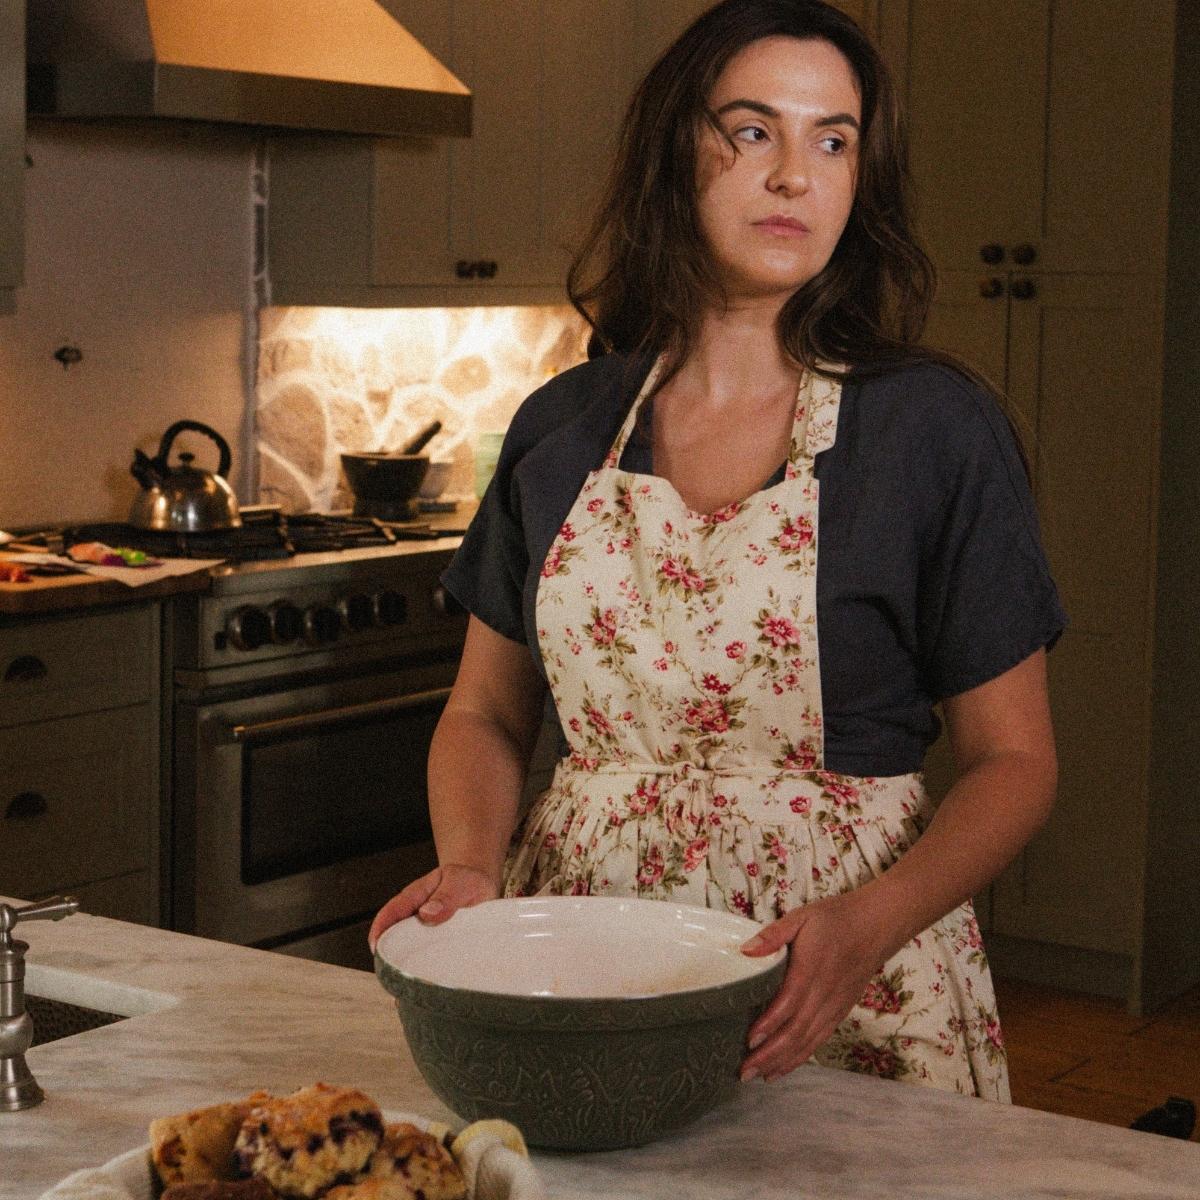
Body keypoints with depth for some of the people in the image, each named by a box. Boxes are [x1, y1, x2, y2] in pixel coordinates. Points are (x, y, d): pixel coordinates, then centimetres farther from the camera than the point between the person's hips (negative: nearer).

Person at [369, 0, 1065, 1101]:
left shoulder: (937, 429, -6)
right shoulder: (561, 429, 4)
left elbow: (1014, 760, -5)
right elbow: (487, 714, 11)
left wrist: (869, 924, -21)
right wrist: (472, 865, -9)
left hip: (842, 1009, -2)